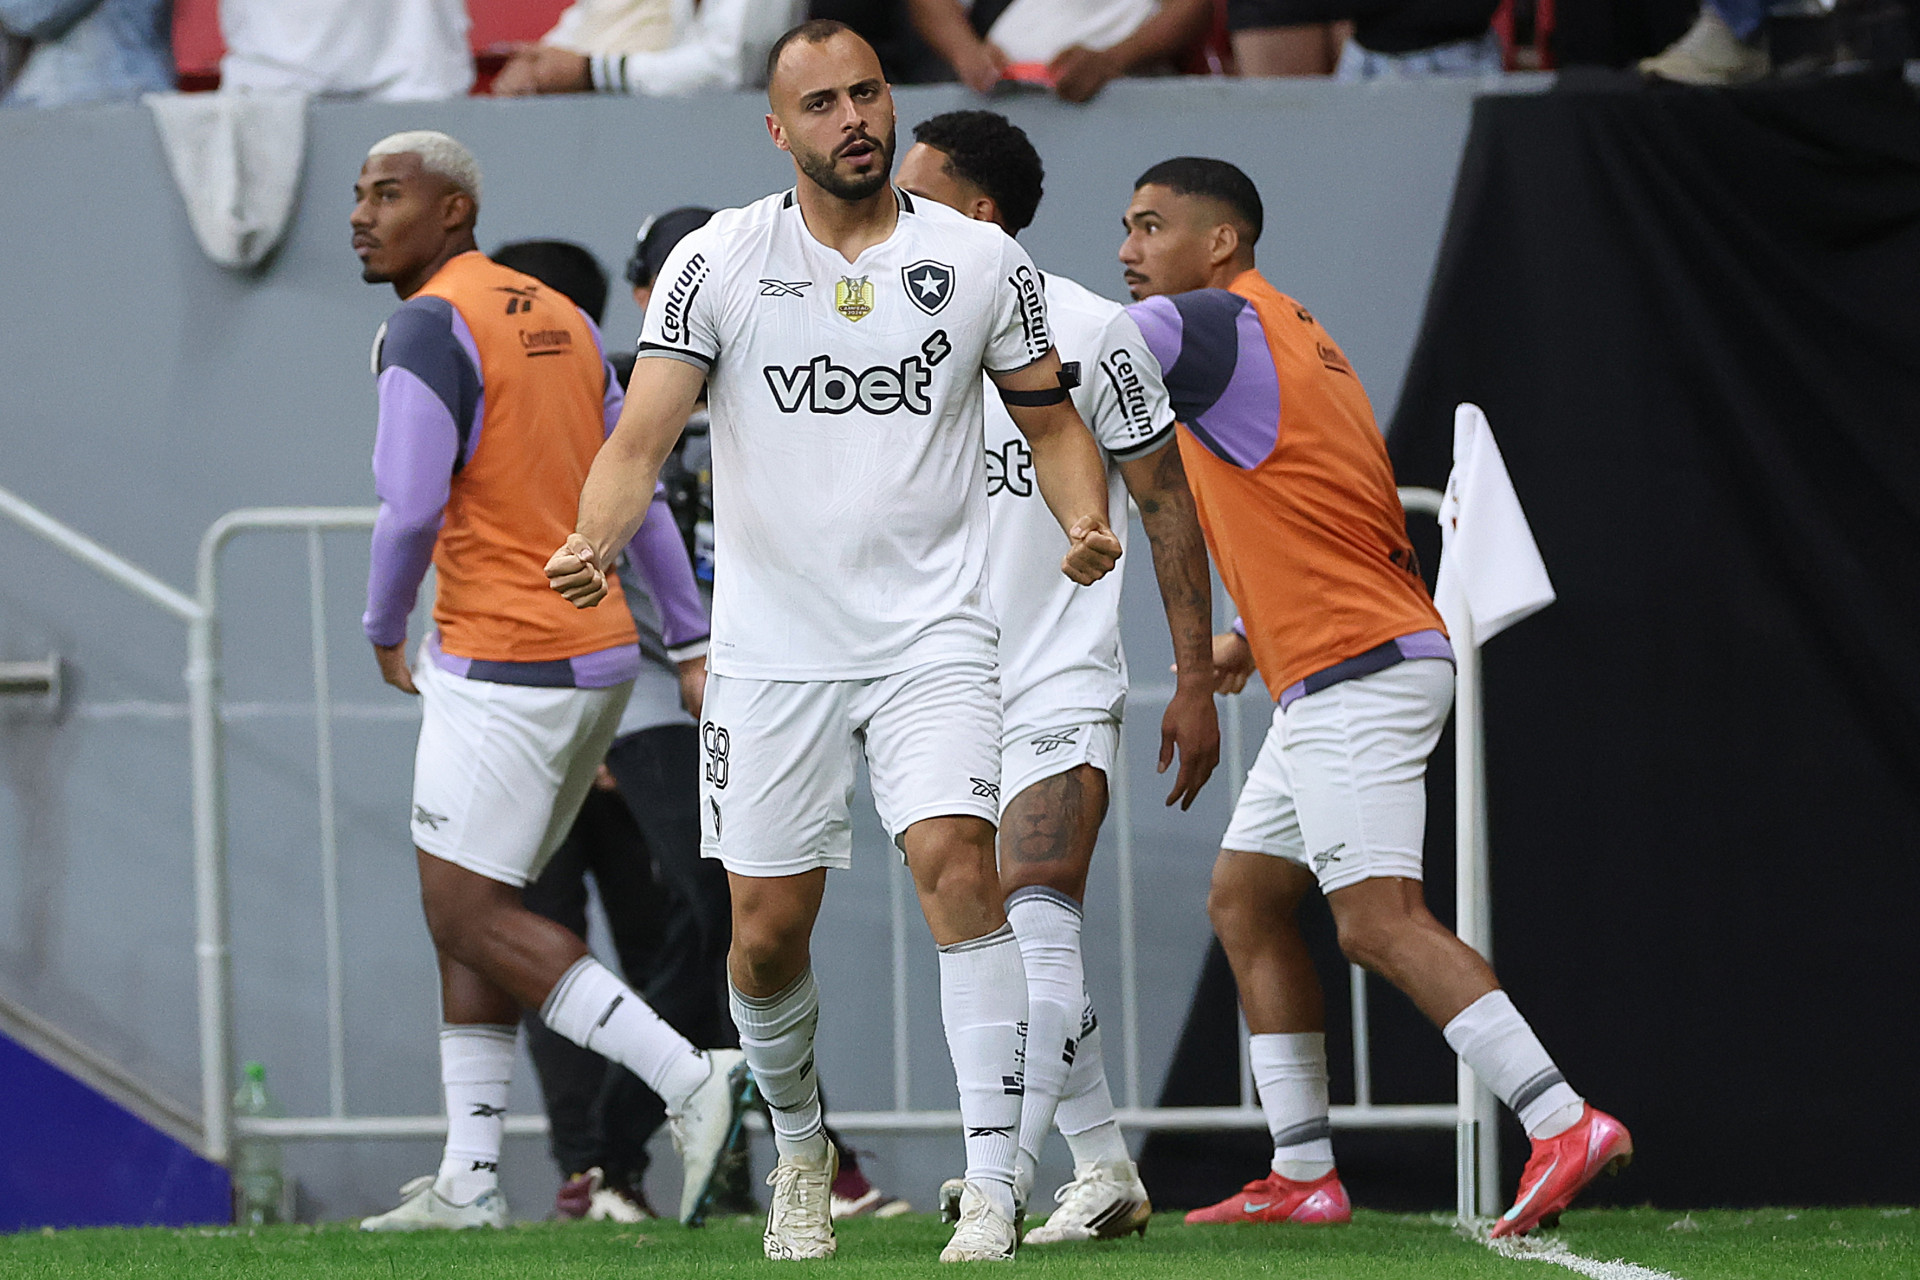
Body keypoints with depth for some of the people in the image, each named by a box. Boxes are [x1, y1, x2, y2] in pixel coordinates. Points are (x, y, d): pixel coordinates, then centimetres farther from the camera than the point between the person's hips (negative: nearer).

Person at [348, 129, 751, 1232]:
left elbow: (411, 510, -19)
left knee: (470, 914, -5)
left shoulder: (430, 327, -12)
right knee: (469, 908, 13)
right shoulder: (560, 318, 15)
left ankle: (690, 1078, -14)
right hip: (594, 650, 9)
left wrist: (384, 631, -1)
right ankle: (471, 1180, 11)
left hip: (502, 664, -9)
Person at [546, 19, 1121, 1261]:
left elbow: (1051, 417, 13)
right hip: (773, 640, 1)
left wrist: (1086, 519, -7)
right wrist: (597, 543, -28)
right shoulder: (720, 261, -1)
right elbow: (645, 432, -8)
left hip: (933, 635, 0)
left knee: (958, 863, -21)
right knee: (768, 933, 4)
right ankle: (800, 1144, 34)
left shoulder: (980, 259, 3)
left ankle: (993, 1192, -20)